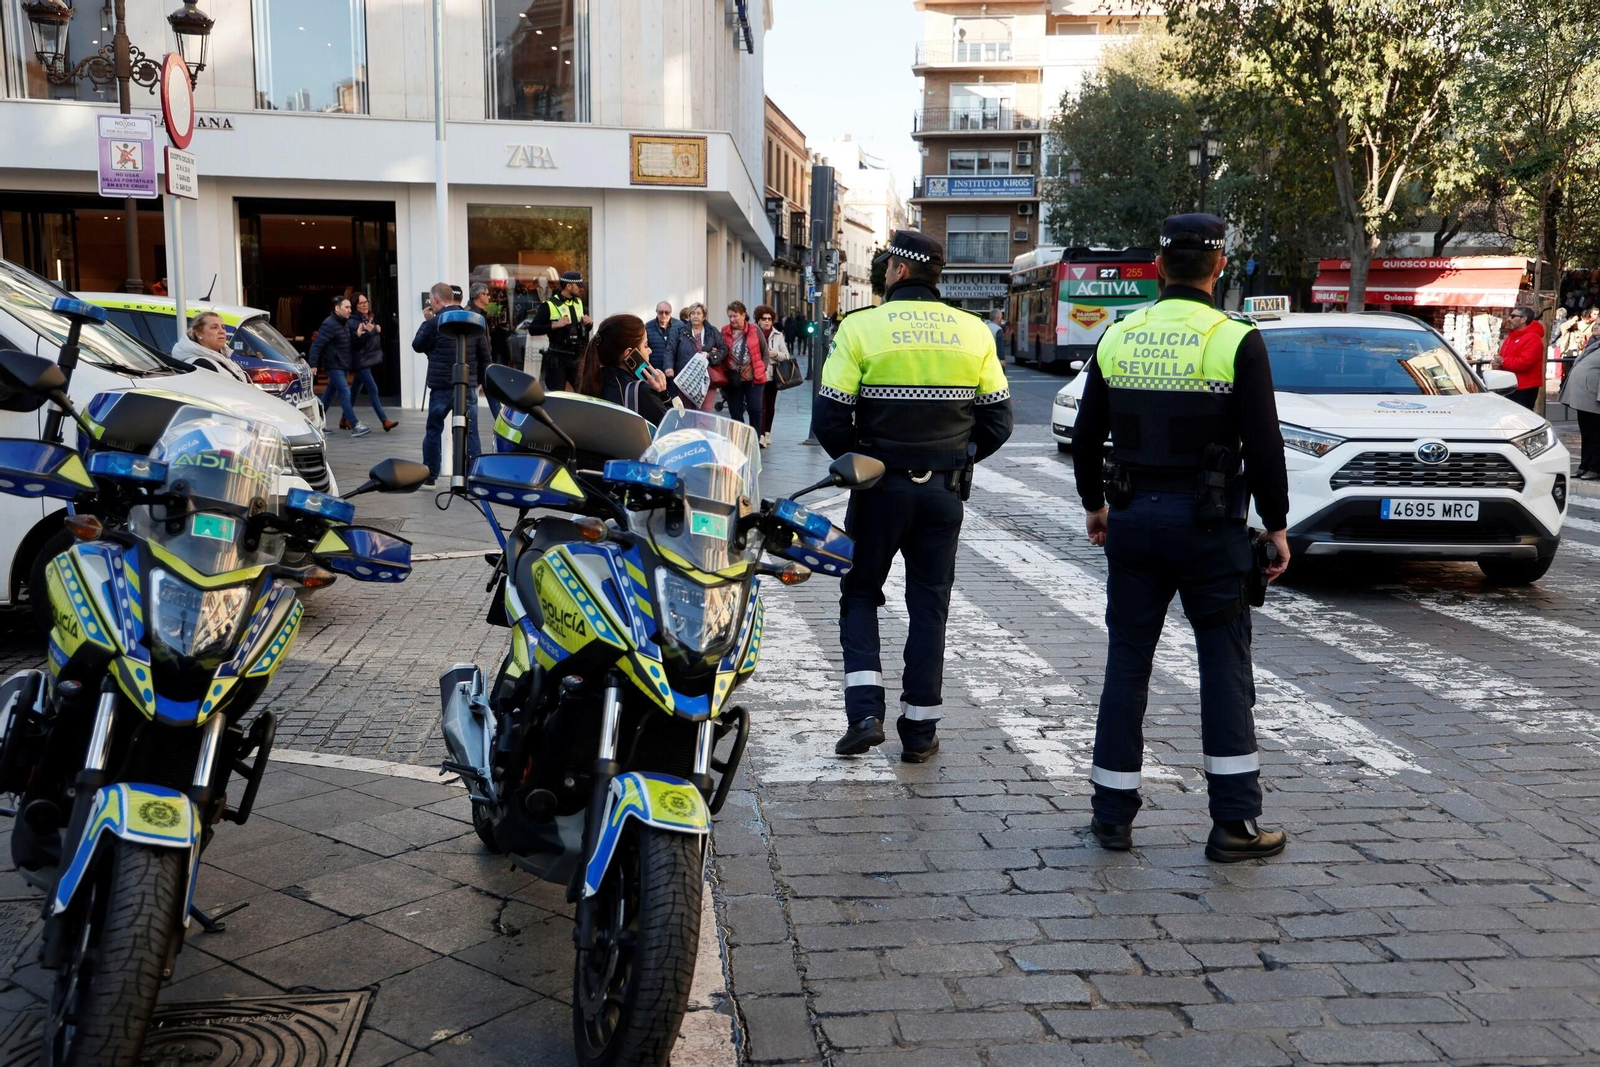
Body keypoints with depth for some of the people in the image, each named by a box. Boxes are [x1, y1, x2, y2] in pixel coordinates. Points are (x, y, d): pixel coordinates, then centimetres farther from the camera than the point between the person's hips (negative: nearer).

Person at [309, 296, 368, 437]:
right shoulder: (329, 324, -17)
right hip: (333, 365, -9)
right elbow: (317, 345, -21)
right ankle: (355, 425, -14)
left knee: (330, 393, 16)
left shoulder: (345, 323, 10)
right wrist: (313, 364, -25)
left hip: (342, 364, 9)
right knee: (345, 393, -12)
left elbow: (350, 343, 15)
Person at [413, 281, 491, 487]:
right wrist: (480, 378, 16)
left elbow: (417, 346, 5)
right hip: (468, 386, 3)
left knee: (433, 430, 12)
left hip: (442, 387, -3)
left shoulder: (435, 322, -9)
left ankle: (430, 476, 17)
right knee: (470, 432, 2)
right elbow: (484, 354, 8)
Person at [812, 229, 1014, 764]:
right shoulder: (973, 332, 2)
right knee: (929, 604, 11)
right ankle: (920, 729, 15)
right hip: (945, 490, 3)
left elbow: (828, 419, -11)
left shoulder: (861, 327, -8)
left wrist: (856, 461, 6)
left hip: (881, 485, -2)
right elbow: (998, 418, 4)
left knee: (860, 594, 14)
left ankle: (865, 710, 0)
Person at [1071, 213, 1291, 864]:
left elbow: (1086, 436, 9)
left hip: (1132, 519, 3)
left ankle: (1112, 813, 16)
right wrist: (1277, 526, 1)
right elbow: (1263, 445, -10)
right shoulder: (1236, 341, -8)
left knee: (1127, 663, 10)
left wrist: (1094, 505, 22)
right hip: (1208, 523, -3)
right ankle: (1234, 822, 9)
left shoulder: (1117, 338, 4)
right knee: (1224, 667, 6)